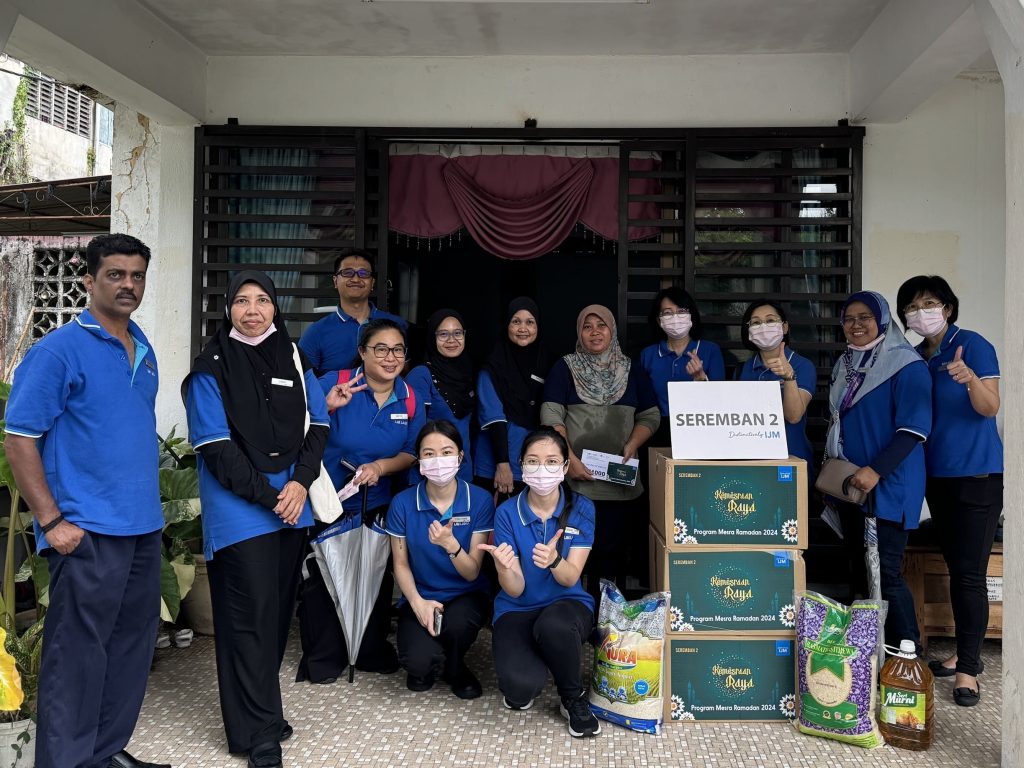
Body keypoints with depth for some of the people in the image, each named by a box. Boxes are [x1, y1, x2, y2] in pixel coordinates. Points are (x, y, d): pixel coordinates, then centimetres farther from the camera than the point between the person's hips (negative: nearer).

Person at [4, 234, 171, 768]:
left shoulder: (144, 352, 11)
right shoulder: (58, 351, -9)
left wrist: (146, 503, 14)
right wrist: (52, 521, -14)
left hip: (144, 528, 7)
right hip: (87, 533, -7)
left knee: (131, 646, 15)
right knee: (77, 654, 1)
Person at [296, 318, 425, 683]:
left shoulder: (410, 399, -3)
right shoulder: (334, 383, -16)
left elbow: (410, 454, 2)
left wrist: (380, 466, -16)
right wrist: (326, 407, -32)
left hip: (375, 506, 4)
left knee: (376, 578, 11)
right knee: (323, 580, 2)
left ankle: (372, 651, 31)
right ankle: (322, 659, 21)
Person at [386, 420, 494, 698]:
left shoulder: (480, 500, -12)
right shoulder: (402, 503, -9)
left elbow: (472, 573, -12)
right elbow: (400, 564, 1)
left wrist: (451, 545, -33)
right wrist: (417, 602, -17)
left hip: (466, 595, 0)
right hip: (421, 597, 0)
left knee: (458, 622, -35)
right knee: (418, 662, -28)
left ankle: (456, 669, 2)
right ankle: (423, 666, 13)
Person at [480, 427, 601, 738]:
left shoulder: (581, 508, -6)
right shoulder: (507, 512, -8)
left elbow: (570, 579, -12)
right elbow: (515, 590, -11)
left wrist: (553, 560, -36)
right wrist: (505, 568, -36)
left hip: (567, 604, 0)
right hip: (518, 610, 0)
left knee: (554, 625, -38)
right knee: (520, 687, -30)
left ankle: (574, 699, -6)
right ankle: (524, 682, 11)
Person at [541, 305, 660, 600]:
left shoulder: (632, 371, 13)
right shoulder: (564, 368, 5)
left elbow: (650, 416, 12)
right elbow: (551, 416, -3)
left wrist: (633, 444, -6)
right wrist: (569, 458, -13)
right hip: (575, 477, -2)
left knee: (612, 545, 1)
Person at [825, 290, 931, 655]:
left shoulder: (906, 365, -10)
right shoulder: (844, 365, 14)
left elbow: (915, 427, -16)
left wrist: (876, 470, -23)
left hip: (887, 485, -7)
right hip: (848, 485, 7)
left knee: (886, 573, -7)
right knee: (857, 569, 11)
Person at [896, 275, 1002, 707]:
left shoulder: (973, 346, -10)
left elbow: (990, 408, -19)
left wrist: (970, 379, -37)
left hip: (977, 475, -7)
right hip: (937, 476, 7)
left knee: (970, 573, -5)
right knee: (955, 568, 14)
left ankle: (967, 669, 4)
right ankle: (965, 653, 26)